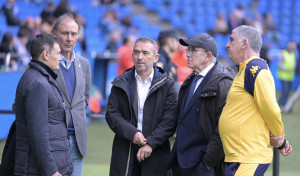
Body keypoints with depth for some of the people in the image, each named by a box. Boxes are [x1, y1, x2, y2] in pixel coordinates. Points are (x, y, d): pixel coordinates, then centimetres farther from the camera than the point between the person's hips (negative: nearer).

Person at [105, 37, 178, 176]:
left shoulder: (167, 85, 4)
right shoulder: (121, 83, 9)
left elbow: (170, 120, -4)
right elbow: (112, 114, 2)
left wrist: (151, 143, -14)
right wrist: (132, 133, -14)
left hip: (155, 154, -1)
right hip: (125, 153, 1)